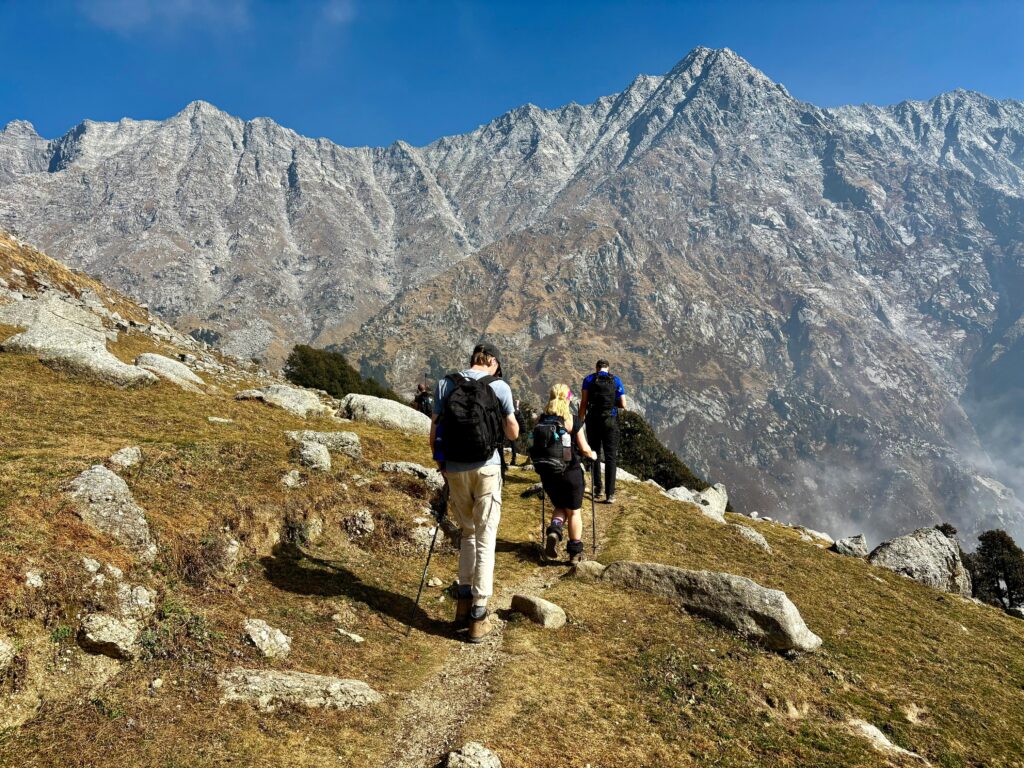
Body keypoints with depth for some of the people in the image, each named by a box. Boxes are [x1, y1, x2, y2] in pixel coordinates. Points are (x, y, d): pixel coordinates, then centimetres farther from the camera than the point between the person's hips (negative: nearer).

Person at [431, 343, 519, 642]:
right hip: (486, 469, -3)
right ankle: (478, 616, 5)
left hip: (455, 470, 3)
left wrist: (439, 461, 16)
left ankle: (464, 604, 17)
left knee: (468, 533, 20)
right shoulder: (499, 387, -4)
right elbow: (513, 433, 3)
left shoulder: (444, 384, 2)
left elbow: (434, 431, 3)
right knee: (485, 539, 4)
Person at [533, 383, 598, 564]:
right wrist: (592, 455, 14)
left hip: (547, 473, 3)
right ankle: (575, 552, 20)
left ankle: (554, 530, -4)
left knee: (560, 507, 24)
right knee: (574, 512, 15)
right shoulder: (572, 421, -9)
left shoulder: (541, 421, -1)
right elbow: (584, 449, -7)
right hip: (570, 473, -3)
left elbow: (536, 446, 1)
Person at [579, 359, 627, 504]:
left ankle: (596, 490, 15)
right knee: (610, 457, 3)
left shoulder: (589, 380, 3)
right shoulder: (616, 380, 4)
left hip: (593, 421, 1)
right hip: (610, 421, -1)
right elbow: (623, 406, 1)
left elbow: (583, 403, -4)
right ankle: (610, 494, -2)